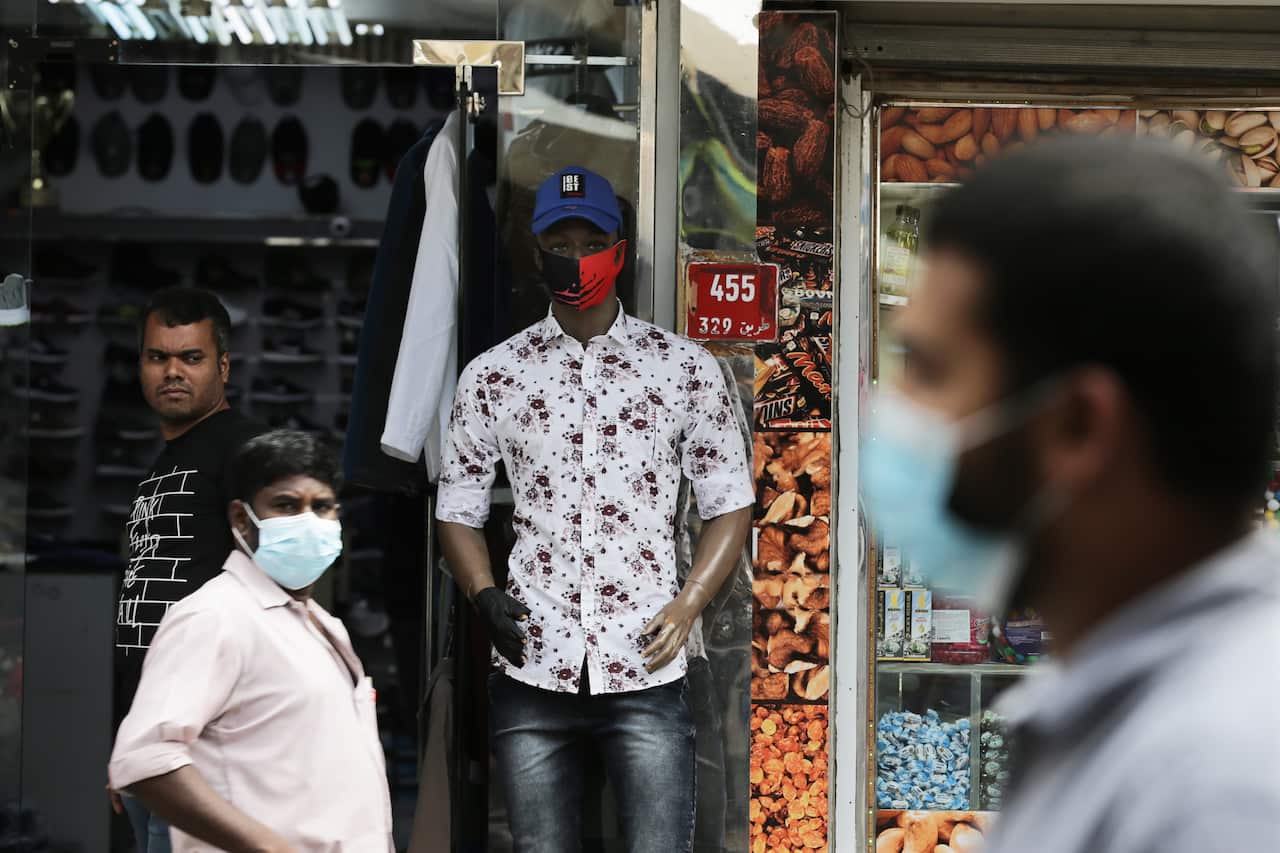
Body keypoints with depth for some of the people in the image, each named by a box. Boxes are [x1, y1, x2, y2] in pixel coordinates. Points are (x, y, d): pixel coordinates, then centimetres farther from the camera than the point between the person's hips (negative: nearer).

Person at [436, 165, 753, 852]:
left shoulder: (686, 369, 6)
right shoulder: (492, 377, 8)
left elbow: (730, 507, 8)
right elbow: (457, 512, 14)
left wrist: (686, 607, -6)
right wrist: (484, 595, -5)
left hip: (646, 667, -1)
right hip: (530, 666, 1)